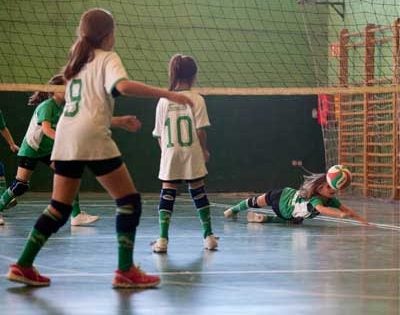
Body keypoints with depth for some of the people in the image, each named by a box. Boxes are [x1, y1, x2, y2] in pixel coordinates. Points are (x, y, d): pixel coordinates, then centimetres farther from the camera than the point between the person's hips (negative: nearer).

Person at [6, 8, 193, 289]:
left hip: (65, 137, 8)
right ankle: (125, 271, -4)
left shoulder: (78, 61, 24)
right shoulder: (107, 58, 2)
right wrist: (167, 94, -19)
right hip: (92, 139, -8)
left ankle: (23, 265, 7)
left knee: (60, 208, 13)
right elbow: (123, 86, -20)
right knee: (130, 201, 0)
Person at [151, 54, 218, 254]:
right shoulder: (196, 100, -5)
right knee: (198, 191, 13)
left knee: (167, 194, 2)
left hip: (170, 155, 1)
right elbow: (200, 130, -7)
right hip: (192, 155, -1)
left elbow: (158, 134, 4)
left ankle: (163, 239, -7)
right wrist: (204, 150, 8)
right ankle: (208, 236, 20)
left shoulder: (163, 101, 1)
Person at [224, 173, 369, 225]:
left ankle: (263, 218, 33)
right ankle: (234, 210, 52)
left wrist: (361, 219, -47)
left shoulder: (331, 200, -26)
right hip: (281, 197, -5)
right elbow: (322, 209, -65)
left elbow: (346, 209, -32)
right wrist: (341, 214, -79)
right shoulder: (314, 199, -45)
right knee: (256, 202, 22)